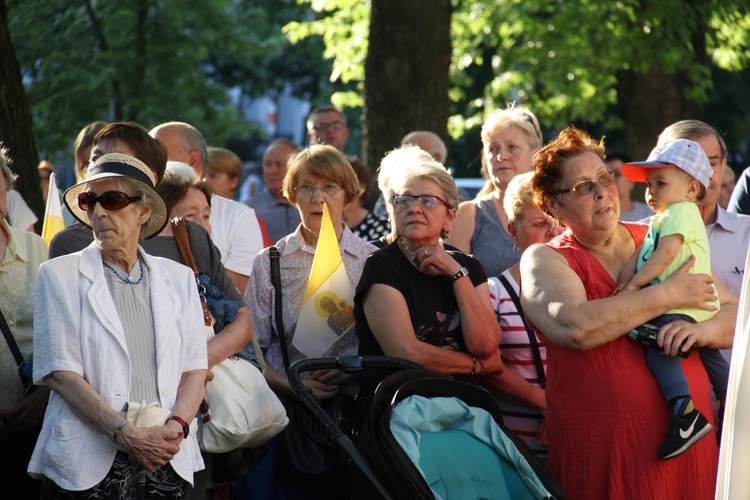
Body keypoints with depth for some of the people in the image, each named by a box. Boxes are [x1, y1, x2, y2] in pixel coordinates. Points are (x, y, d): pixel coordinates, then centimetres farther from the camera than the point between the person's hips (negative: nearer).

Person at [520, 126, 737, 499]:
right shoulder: (544, 260, 1)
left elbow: (735, 312, 13)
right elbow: (576, 328, -19)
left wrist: (702, 330, -10)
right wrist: (669, 295, -12)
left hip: (686, 436, 4)